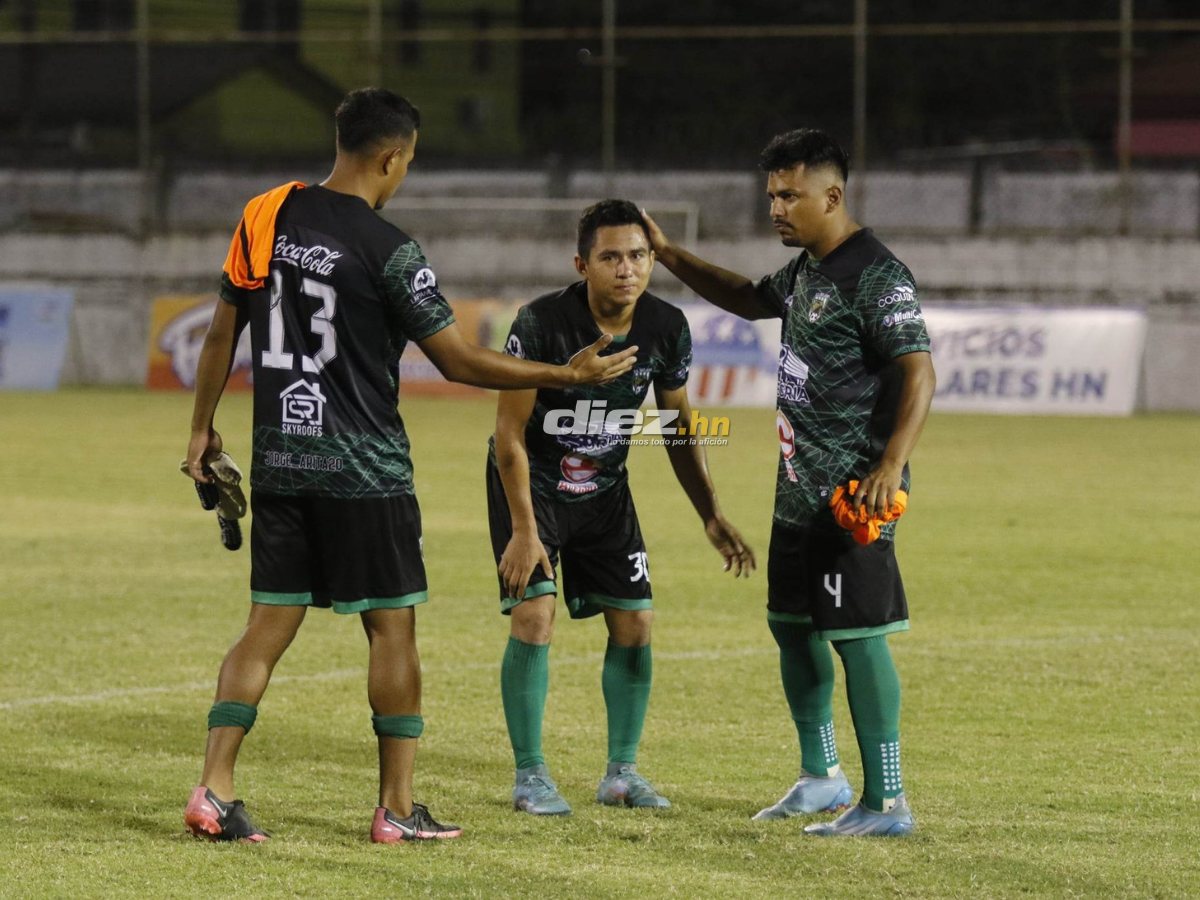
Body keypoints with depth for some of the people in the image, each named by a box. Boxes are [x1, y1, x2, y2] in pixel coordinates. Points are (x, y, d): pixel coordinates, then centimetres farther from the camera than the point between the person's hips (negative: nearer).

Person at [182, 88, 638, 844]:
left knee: (271, 624, 8)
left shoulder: (266, 217, 3)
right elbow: (459, 361, -10)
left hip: (279, 463, 5)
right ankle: (398, 808, 9)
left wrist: (203, 427, 21)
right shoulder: (387, 250, -13)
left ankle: (215, 789, -1)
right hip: (364, 470, -5)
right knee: (392, 627, 5)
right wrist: (569, 375, -3)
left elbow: (223, 332, 9)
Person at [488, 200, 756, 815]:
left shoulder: (666, 329, -11)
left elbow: (678, 426, 4)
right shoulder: (542, 324, -26)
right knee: (533, 616, -16)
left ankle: (622, 772, 14)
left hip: (604, 488, 5)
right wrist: (523, 529, -23)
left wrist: (711, 516, 0)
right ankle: (530, 775, -5)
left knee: (635, 623, 0)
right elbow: (509, 431, -20)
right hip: (531, 483, -5)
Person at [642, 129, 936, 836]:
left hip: (852, 494, -10)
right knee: (791, 622, 17)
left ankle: (887, 802, -5)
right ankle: (822, 777, 31)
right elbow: (752, 300, 35)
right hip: (801, 487, 10)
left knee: (857, 634, -9)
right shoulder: (809, 268, 15)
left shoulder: (877, 275, -16)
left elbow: (918, 373, -22)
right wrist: (671, 256, 27)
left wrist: (891, 466, -32)